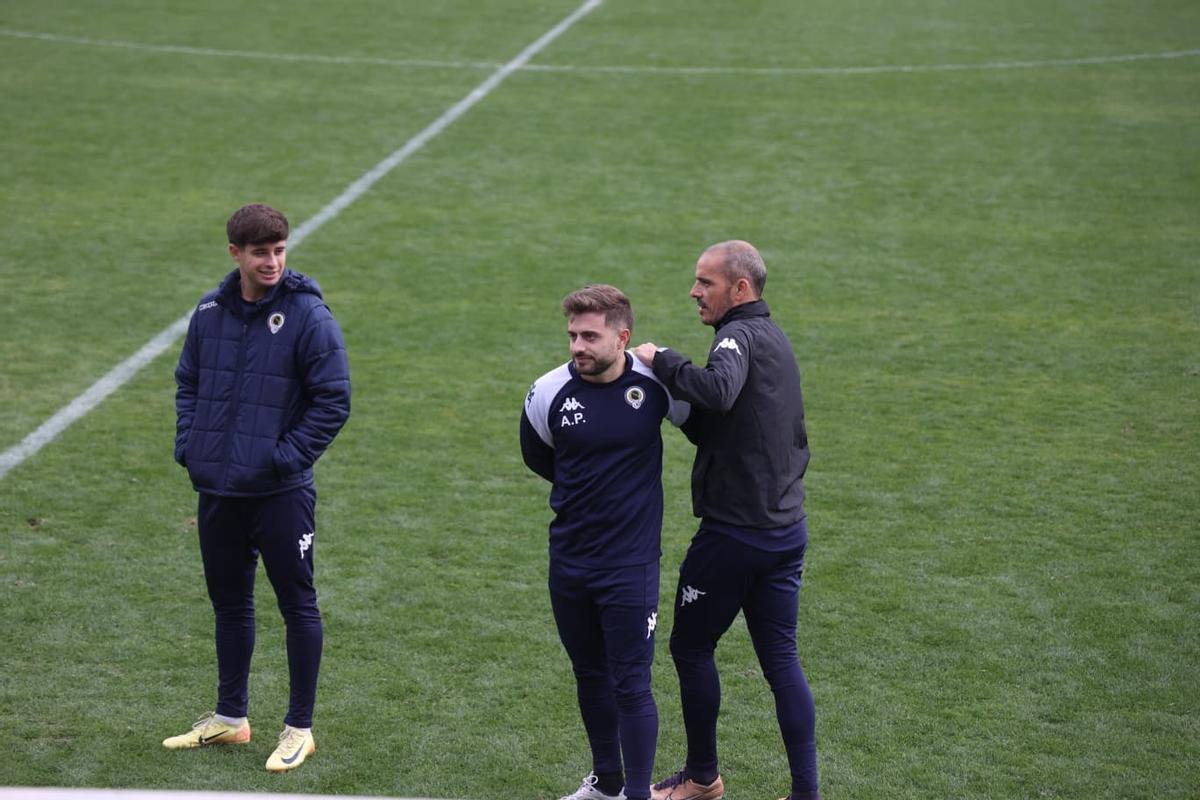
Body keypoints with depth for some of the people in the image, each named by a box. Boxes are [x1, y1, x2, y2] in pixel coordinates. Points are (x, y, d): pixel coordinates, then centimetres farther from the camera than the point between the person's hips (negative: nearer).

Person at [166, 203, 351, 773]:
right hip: (217, 489, 6)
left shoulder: (308, 315, -11)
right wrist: (188, 443, 3)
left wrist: (287, 457, -15)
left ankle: (299, 728, 14)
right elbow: (188, 382, 16)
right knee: (229, 602, 17)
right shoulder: (209, 312, 4)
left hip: (280, 492, -6)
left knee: (297, 604, 4)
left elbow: (333, 399, -11)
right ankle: (230, 717, 31)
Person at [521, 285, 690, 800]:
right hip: (568, 561, 3)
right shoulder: (550, 392, -8)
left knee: (630, 685, -3)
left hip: (630, 564, -3)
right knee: (589, 678, 17)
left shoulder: (657, 383, -14)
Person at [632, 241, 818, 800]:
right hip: (787, 529, 8)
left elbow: (719, 391, -36)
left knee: (691, 648, 9)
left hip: (733, 532, -8)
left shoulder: (740, 335, -14)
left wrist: (661, 361, -23)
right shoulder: (775, 339, 16)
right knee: (780, 658, 9)